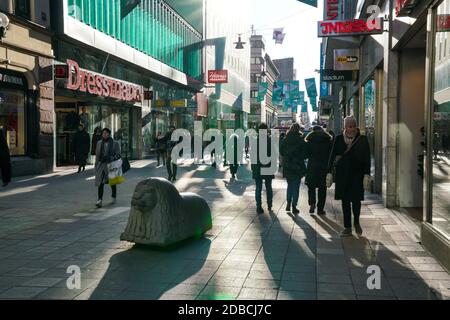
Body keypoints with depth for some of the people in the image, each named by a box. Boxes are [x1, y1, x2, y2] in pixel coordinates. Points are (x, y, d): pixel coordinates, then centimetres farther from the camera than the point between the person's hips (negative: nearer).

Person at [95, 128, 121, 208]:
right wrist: (96, 165, 10)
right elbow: (97, 155, 13)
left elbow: (118, 155, -2)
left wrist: (111, 159, -17)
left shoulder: (115, 143, 0)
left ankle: (114, 197, 28)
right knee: (100, 182, -10)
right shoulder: (99, 143, 9)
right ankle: (100, 200, -13)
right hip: (101, 165, 2)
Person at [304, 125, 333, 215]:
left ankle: (312, 203, -8)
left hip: (312, 167, -1)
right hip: (325, 168, 1)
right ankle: (320, 208, 8)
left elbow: (305, 154, 0)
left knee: (311, 187, 12)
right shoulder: (329, 140, 4)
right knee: (322, 188, 7)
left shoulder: (310, 141, 1)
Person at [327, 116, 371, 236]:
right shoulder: (339, 139, 4)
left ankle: (356, 222, 24)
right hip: (342, 175, 2)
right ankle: (347, 227, 15)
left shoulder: (362, 140, 0)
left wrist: (367, 175, -9)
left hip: (357, 174, -2)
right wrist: (329, 172, 1)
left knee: (356, 200, -4)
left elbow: (367, 159, -1)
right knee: (345, 201, 5)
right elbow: (332, 156, 6)